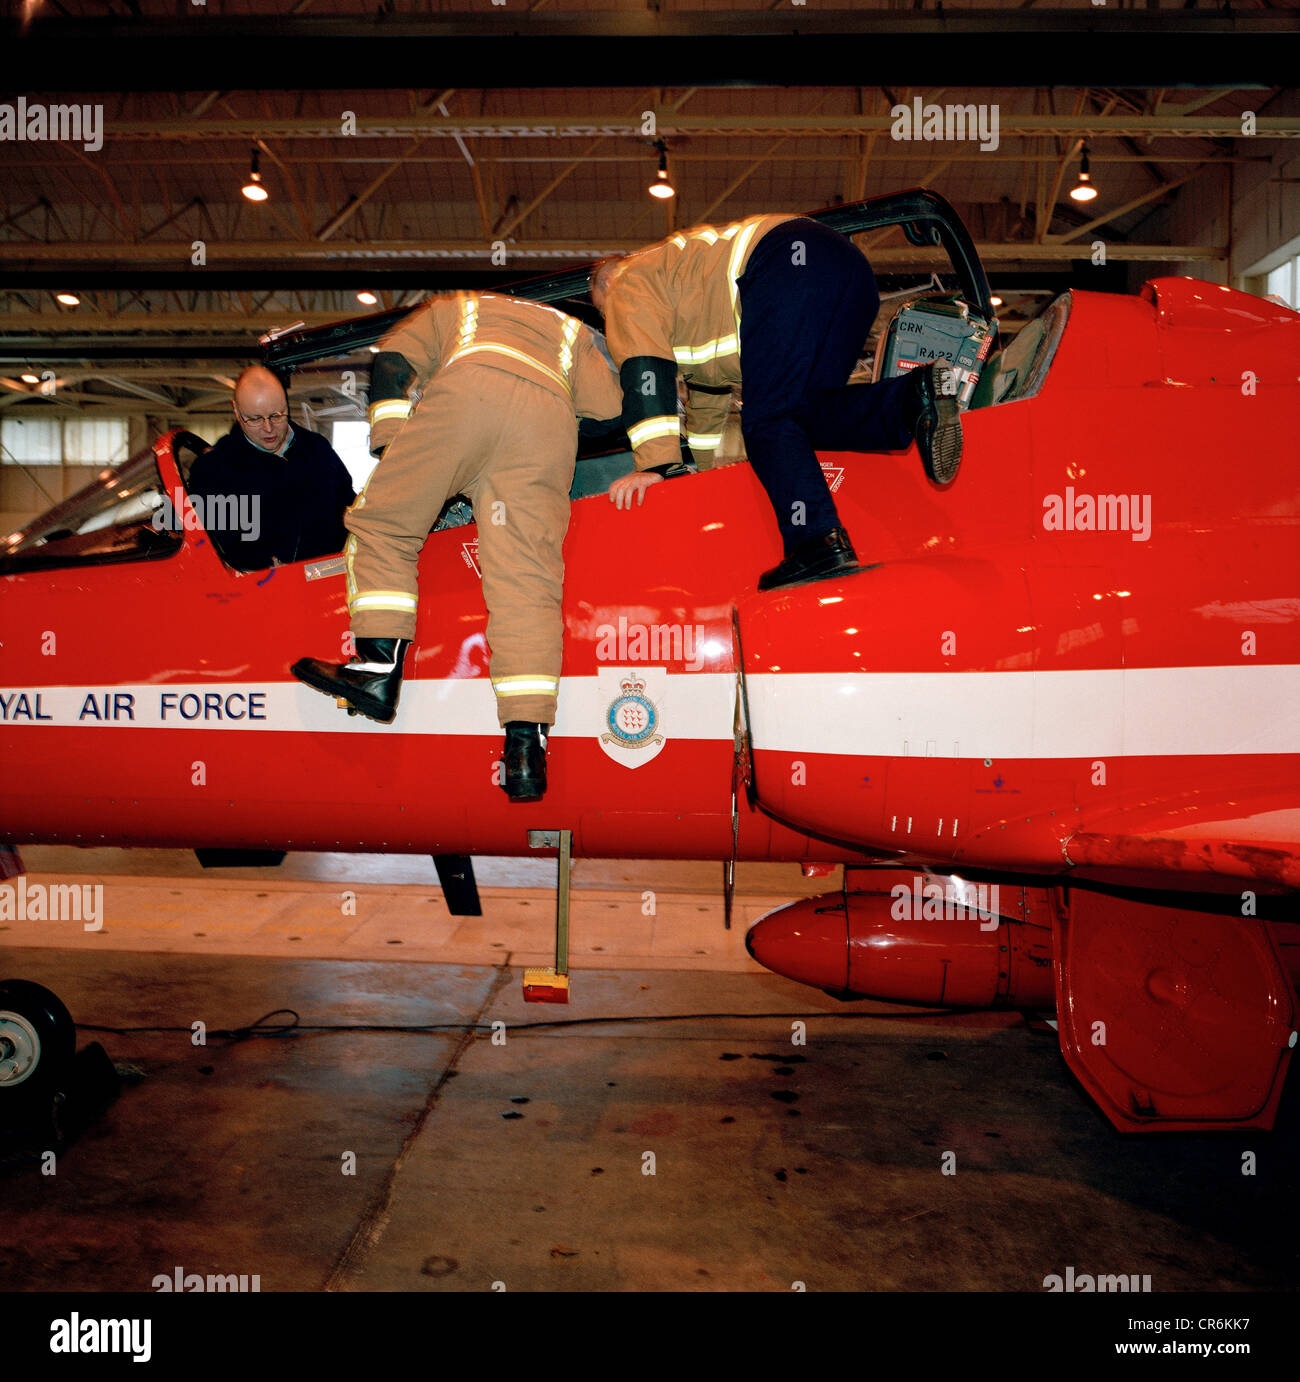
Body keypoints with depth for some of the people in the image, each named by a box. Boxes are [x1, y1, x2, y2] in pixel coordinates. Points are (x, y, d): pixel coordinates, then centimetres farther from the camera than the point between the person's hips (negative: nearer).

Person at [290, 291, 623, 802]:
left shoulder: (451, 307, 38)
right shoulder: (572, 331, 42)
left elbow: (391, 362, 19)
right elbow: (610, 407, 23)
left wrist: (392, 448, 18)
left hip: (469, 389, -2)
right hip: (551, 420, 2)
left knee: (382, 522, 10)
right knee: (527, 580, -5)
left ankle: (381, 666, -2)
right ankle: (526, 748, -13)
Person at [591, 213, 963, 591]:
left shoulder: (629, 285, 18)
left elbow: (645, 372, 2)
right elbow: (708, 381, 49)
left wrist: (654, 465, -2)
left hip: (792, 262, -9)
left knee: (767, 420, -9)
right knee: (806, 415, 8)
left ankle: (820, 543, -24)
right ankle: (914, 397, -16)